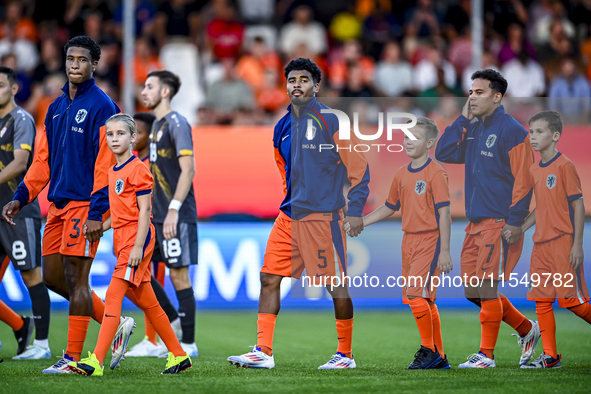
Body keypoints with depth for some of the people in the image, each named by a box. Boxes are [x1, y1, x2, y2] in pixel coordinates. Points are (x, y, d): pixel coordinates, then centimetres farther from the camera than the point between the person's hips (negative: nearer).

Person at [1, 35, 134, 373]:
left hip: (84, 204, -8)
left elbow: (106, 164, -14)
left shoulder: (102, 106, -9)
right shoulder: (56, 108, 16)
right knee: (53, 278, 9)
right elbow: (43, 159, 20)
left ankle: (74, 358, 0)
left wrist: (96, 214, -19)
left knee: (76, 278, -6)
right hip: (58, 204, 8)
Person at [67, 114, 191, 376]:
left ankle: (96, 361, -20)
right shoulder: (114, 171, 16)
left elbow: (144, 210, -15)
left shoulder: (138, 169, -10)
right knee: (147, 302, 12)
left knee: (113, 296, -15)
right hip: (122, 240, 10)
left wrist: (138, 246, -21)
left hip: (136, 238, -10)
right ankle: (178, 355, 21)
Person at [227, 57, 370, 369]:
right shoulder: (283, 127, 12)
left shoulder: (329, 121, -9)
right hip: (290, 215, 7)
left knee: (336, 286, 0)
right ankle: (263, 352, 2)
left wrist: (355, 210, -11)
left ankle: (345, 355, 12)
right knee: (269, 278, 0)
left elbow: (358, 166, -8)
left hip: (324, 217, -7)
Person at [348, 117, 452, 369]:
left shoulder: (435, 173, -10)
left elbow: (444, 213, -13)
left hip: (430, 240, -8)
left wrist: (444, 251, -16)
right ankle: (439, 357, 16)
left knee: (416, 294, -17)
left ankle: (429, 350, -5)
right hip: (409, 241, 8)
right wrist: (361, 222, 16)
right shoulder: (402, 175, 12)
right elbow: (389, 207, 23)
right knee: (424, 300, 9)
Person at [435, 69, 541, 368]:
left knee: (486, 287, -9)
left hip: (500, 222, -8)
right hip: (475, 222, 8)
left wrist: (515, 222, -18)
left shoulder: (511, 131, -10)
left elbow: (523, 179, -13)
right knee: (472, 290, 8)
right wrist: (463, 118, 2)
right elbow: (443, 153, 8)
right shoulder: (472, 129, 14)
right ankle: (526, 330, 23)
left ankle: (486, 355, 1)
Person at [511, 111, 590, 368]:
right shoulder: (534, 170, 12)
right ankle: (550, 356, 9)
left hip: (564, 243, -8)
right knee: (542, 300, 5)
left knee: (570, 298, -8)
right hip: (541, 244, 8)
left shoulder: (564, 166, -10)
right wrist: (519, 230, 8)